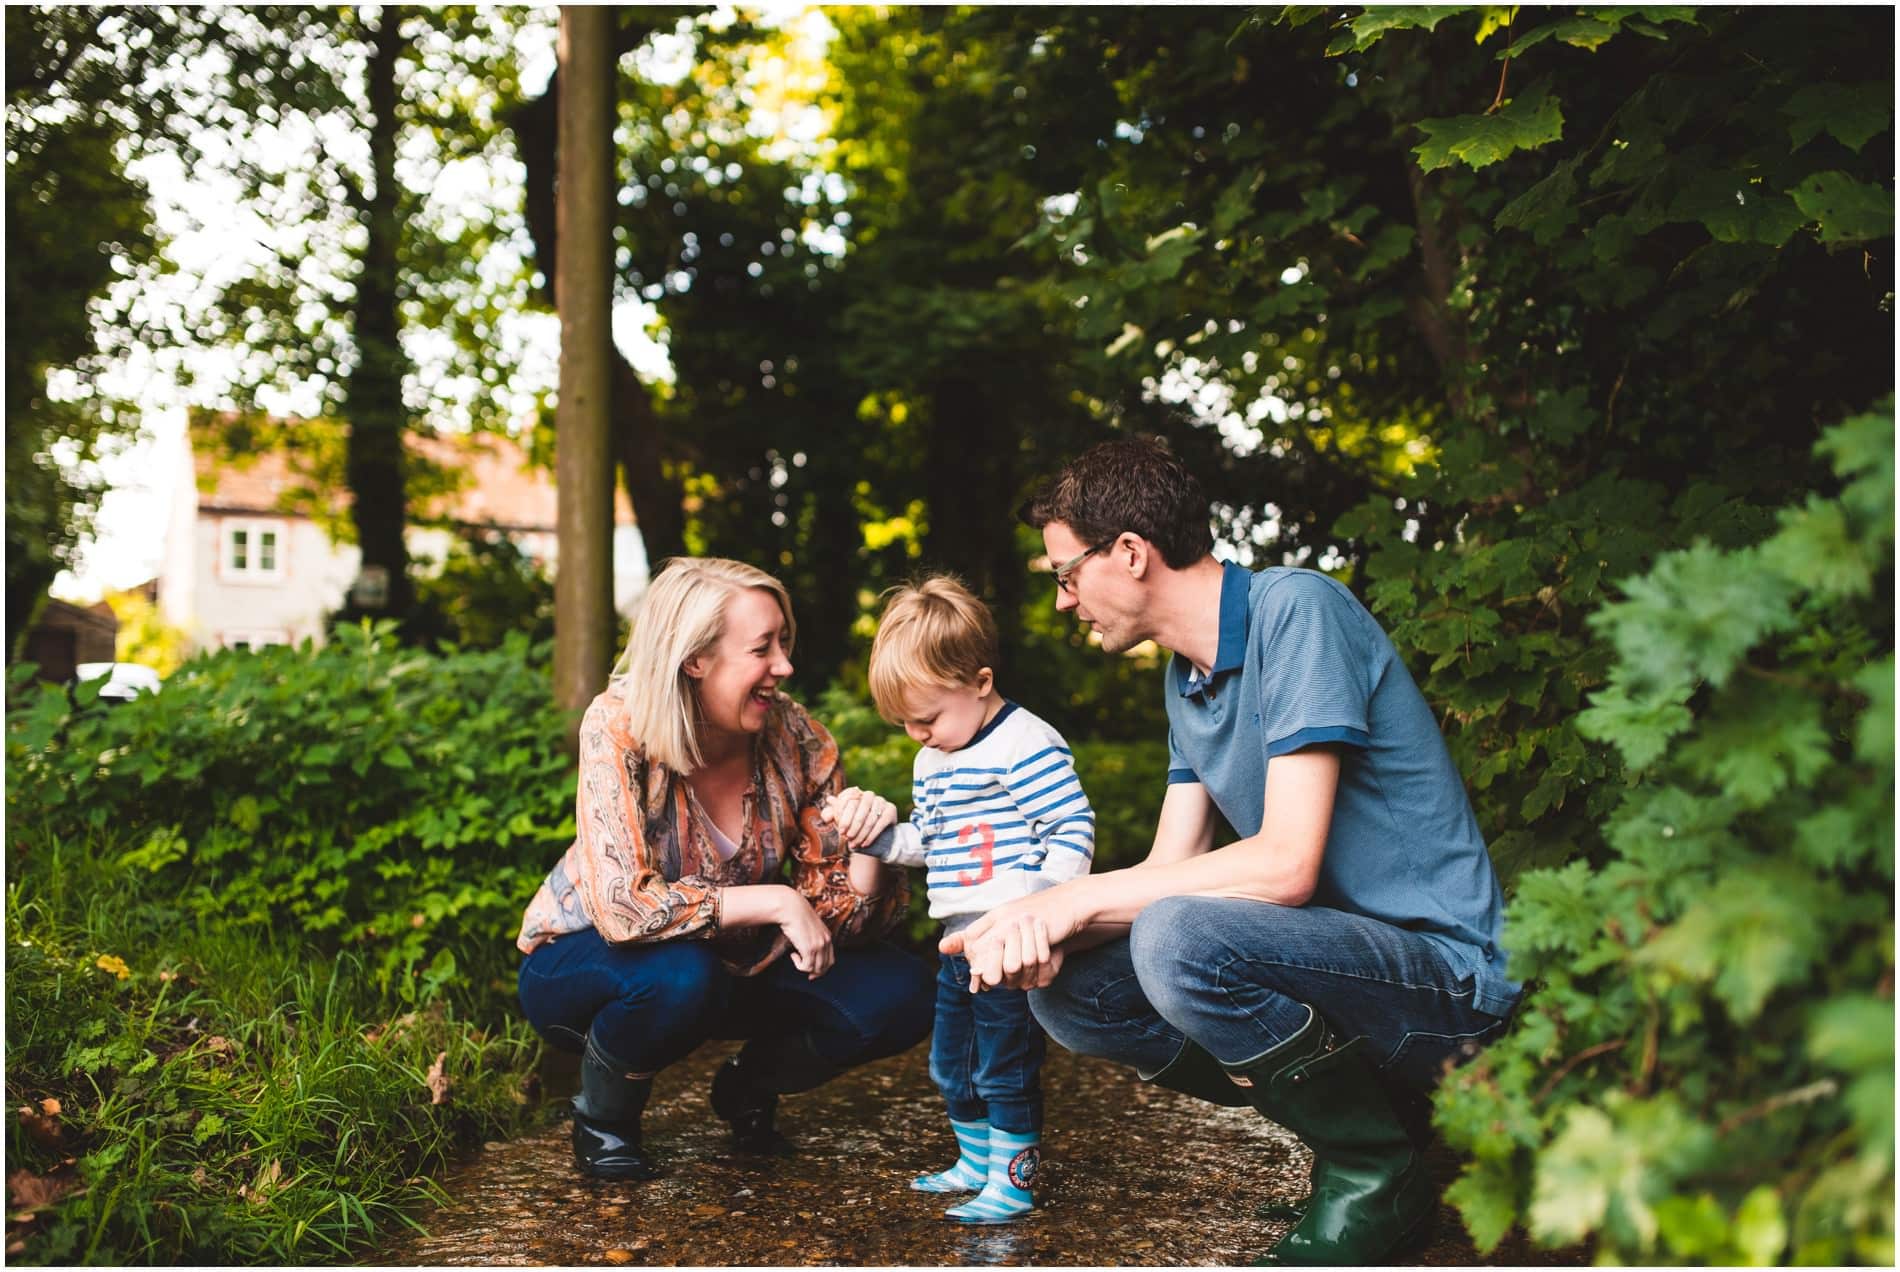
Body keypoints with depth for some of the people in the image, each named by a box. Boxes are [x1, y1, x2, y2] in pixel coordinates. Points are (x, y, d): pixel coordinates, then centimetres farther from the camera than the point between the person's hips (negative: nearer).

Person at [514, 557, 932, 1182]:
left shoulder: (798, 740, -15)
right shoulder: (619, 729, -27)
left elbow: (842, 916, -12)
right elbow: (621, 907, -36)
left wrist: (870, 849, -34)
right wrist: (776, 901, -34)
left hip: (730, 960, 4)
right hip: (578, 965, -4)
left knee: (900, 993, -15)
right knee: (683, 976, -38)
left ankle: (748, 1086, 13)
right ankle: (602, 1116, -4)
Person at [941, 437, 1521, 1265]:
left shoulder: (1296, 609, -17)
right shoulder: (1187, 677, 10)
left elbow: (1286, 864, -25)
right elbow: (1169, 872, 5)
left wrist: (1076, 898, -20)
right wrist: (1050, 934, -14)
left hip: (1445, 965, -8)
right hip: (1339, 950, 9)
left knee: (1179, 939, -31)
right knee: (1067, 992, -3)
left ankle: (1375, 1170, -6)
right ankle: (1356, 1105, 8)